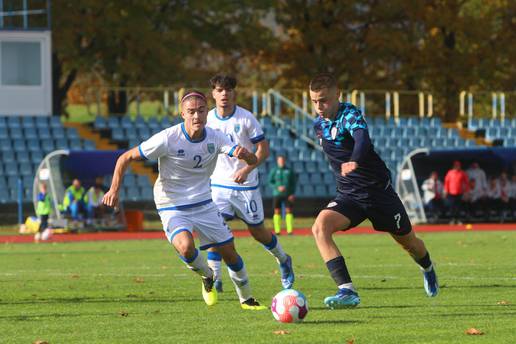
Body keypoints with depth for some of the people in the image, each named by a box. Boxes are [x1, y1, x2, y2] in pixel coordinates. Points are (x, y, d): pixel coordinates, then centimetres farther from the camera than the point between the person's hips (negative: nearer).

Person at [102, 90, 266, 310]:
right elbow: (126, 158, -12)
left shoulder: (215, 138, -9)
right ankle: (207, 277, 3)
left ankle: (246, 299, 31)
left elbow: (252, 160, -15)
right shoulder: (167, 139, -20)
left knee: (229, 252, 6)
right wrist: (114, 189, -22)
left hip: (204, 205, 4)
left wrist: (243, 154, -39)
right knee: (186, 246, -31)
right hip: (173, 208, -4)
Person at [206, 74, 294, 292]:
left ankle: (283, 261, 37)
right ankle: (214, 277, -15)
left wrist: (246, 170, -22)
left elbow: (263, 150, -9)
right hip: (219, 183, 2)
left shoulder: (246, 118, -11)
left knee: (257, 231, 9)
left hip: (246, 185, -2)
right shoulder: (208, 119, -1)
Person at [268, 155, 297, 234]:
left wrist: (292, 193, -4)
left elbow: (293, 183, 8)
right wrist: (278, 187, -14)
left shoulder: (289, 171, 8)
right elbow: (270, 182, 3)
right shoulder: (274, 171, 6)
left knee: (289, 211, -5)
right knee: (277, 212, -2)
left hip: (288, 195, 0)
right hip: (277, 194, 0)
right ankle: (277, 230, 2)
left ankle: (289, 230, -5)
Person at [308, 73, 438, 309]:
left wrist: (354, 162, -62)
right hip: (348, 195, 5)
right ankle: (347, 291, -33)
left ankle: (427, 268, 54)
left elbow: (362, 138, -43)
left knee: (407, 241, 15)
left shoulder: (350, 115, -20)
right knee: (320, 227, -26)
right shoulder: (319, 124, 2)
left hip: (378, 190, -5)